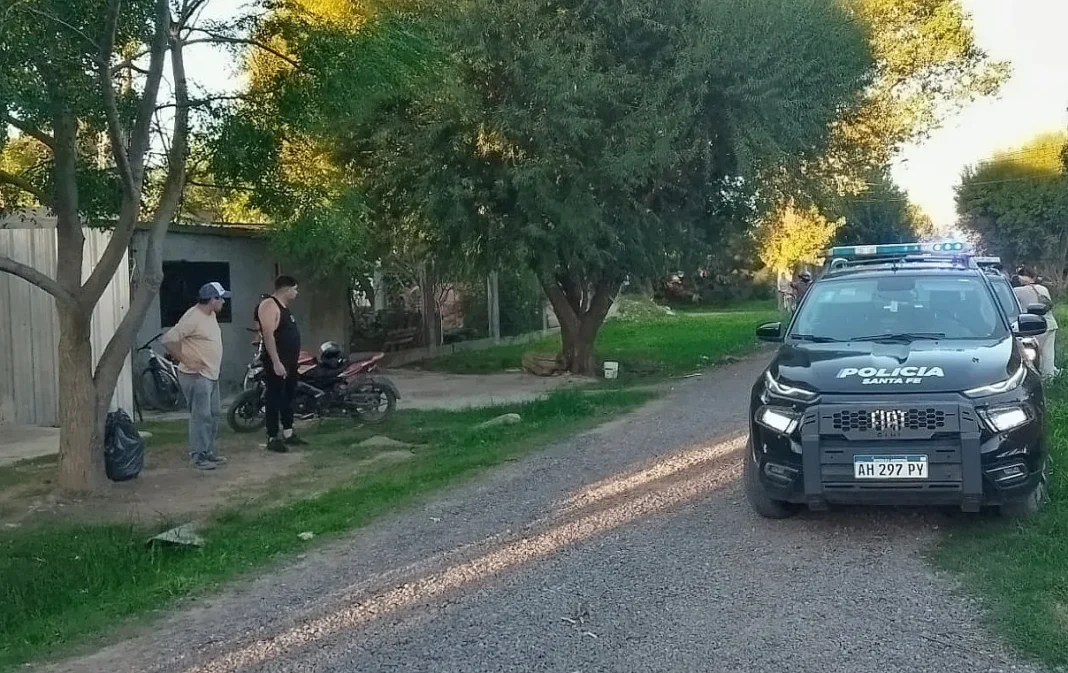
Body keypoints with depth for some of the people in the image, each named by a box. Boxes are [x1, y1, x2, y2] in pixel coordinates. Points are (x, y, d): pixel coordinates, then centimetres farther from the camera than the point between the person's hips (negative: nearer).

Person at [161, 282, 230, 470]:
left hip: (211, 375, 10)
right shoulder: (193, 318, -20)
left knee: (214, 414, 14)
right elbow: (168, 339, -24)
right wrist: (186, 360, -20)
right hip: (196, 376, -10)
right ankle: (198, 457, -1)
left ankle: (208, 452, 24)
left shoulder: (210, 315, 10)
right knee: (201, 417, -7)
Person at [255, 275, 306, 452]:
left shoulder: (284, 307, 16)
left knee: (288, 398, 15)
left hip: (290, 362, 10)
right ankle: (272, 439, -1)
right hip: (278, 363, -10)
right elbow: (268, 335, -23)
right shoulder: (270, 305, -15)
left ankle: (288, 434, 24)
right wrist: (276, 362, -27)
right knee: (275, 399, -5)